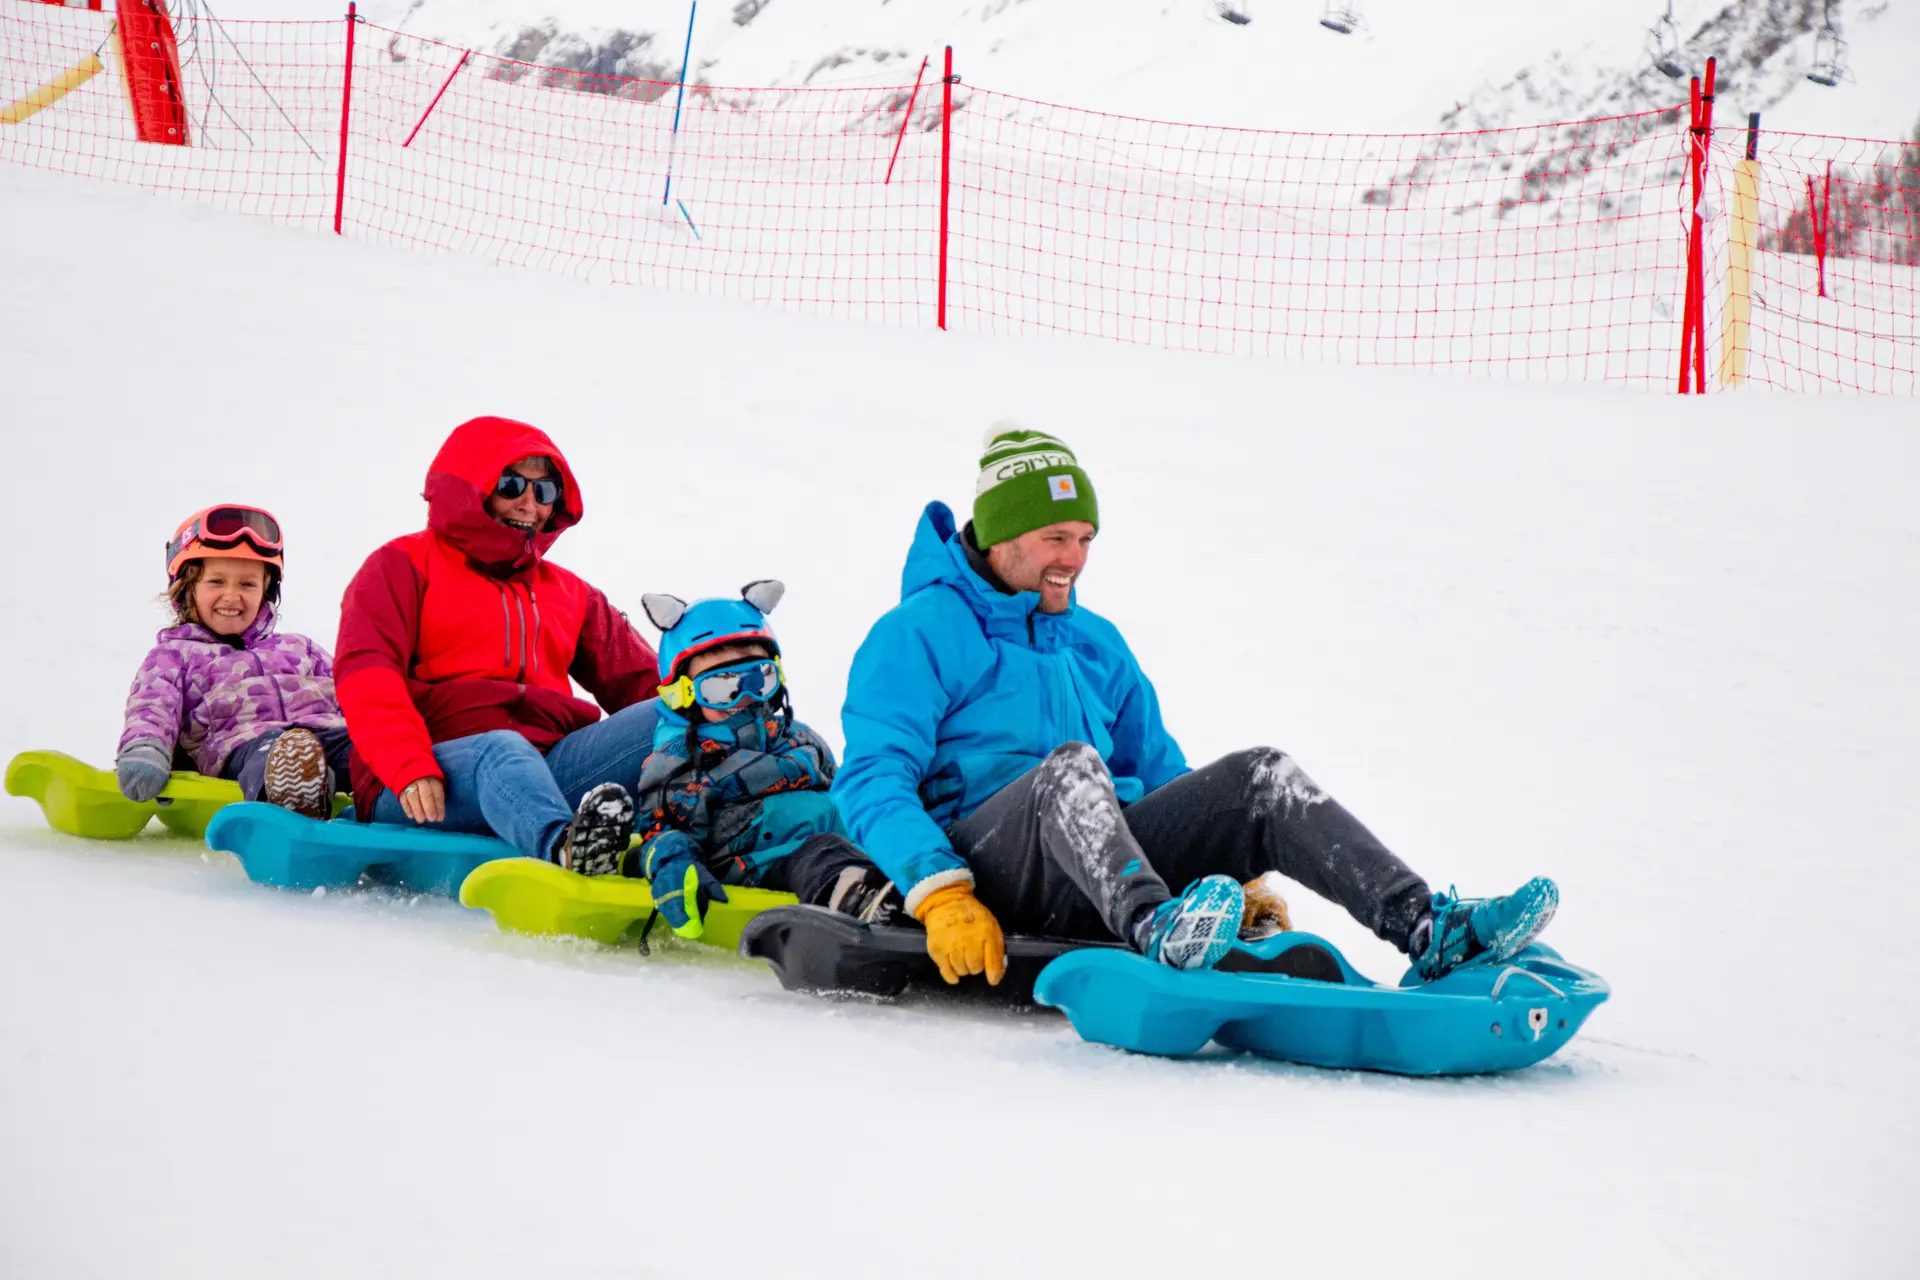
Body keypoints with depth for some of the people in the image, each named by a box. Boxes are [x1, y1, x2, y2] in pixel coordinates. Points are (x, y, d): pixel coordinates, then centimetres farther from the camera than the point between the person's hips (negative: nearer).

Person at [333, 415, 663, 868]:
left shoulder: (569, 593, 30)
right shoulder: (403, 567, 13)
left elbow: (641, 682, 21)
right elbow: (366, 675, -4)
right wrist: (409, 765, -23)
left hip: (547, 770, 5)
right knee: (501, 749, -39)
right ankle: (563, 848, -74)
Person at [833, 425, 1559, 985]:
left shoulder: (1096, 645, 25)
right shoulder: (920, 634, 1)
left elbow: (1159, 774, 28)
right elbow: (871, 782, -10)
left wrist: (1240, 873, 13)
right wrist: (940, 895, -25)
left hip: (1105, 862, 7)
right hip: (986, 865, -6)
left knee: (1259, 776, -11)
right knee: (1070, 764, -35)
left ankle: (1428, 928, -26)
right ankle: (1154, 929, -64)